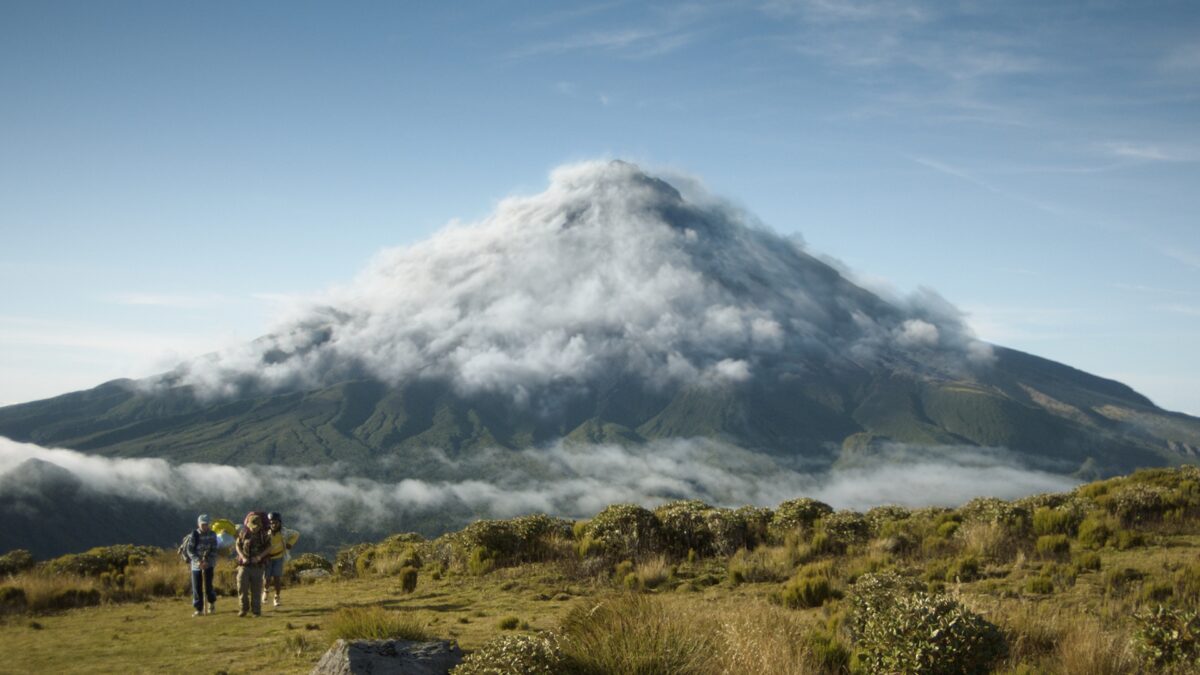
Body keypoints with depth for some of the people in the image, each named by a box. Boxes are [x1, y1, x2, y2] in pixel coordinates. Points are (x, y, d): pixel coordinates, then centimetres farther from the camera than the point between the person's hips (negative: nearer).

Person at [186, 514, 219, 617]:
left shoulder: (212, 535, -1)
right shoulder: (193, 535, -3)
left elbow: (214, 550, -3)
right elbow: (190, 550, -7)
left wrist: (207, 562, -16)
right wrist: (198, 561, -19)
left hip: (209, 564, -1)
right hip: (196, 565, 1)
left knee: (208, 586, -4)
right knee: (197, 588, 0)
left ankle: (212, 604, 22)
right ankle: (199, 609, 10)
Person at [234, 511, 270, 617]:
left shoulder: (263, 534, -3)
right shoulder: (244, 532, -1)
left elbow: (268, 547, -1)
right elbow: (237, 546, 6)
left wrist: (259, 557, -14)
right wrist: (243, 557, -9)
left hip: (257, 565, -1)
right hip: (244, 564, 1)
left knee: (256, 588, 1)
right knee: (242, 586, -7)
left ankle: (256, 610, 9)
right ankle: (244, 608, 9)